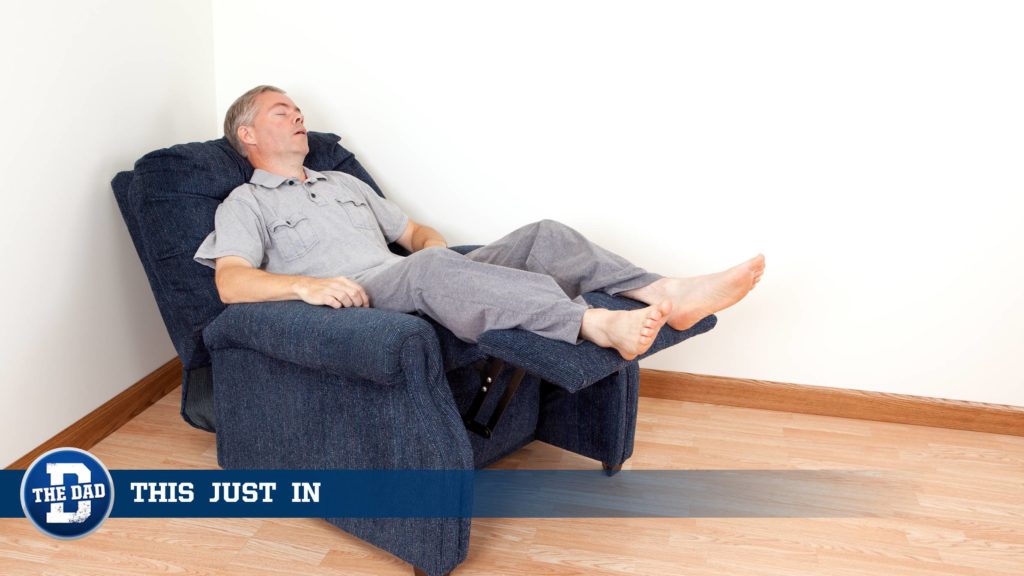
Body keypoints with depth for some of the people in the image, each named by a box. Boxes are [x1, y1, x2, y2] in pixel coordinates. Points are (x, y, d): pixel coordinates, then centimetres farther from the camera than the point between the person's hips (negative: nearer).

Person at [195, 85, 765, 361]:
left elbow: (414, 231, 29)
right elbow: (231, 282, -5)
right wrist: (304, 284, -24)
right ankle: (596, 323, -54)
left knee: (543, 236, -11)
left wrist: (438, 247, 4)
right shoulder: (245, 203, 12)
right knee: (428, 267, -40)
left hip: (414, 289, 7)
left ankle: (667, 295, -27)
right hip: (352, 307, -6)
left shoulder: (345, 182, 31)